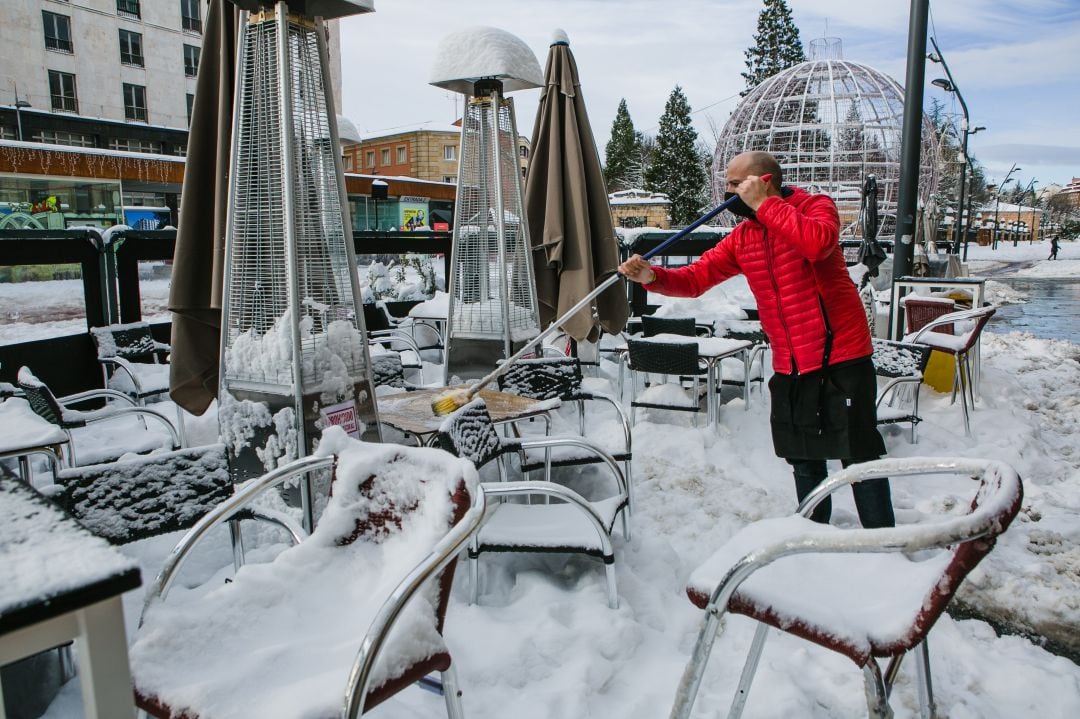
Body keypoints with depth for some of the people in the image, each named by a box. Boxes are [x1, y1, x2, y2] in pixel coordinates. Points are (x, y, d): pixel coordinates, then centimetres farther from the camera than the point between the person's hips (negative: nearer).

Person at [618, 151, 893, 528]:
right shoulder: (742, 237, 8)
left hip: (840, 357, -6)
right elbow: (696, 277, 3)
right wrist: (652, 276, -15)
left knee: (860, 456, 1)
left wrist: (762, 204, -23)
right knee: (804, 460, 17)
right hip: (790, 367, 6)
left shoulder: (816, 207, -7)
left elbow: (817, 242, -30)